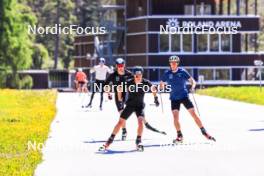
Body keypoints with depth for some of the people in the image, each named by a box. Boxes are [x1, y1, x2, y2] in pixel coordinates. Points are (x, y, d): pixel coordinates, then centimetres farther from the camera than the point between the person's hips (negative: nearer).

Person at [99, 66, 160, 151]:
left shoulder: (145, 83, -16)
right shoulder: (129, 83, -20)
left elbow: (153, 88, 6)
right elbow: (120, 89, -3)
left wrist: (155, 98, 9)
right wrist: (119, 100, 1)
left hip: (140, 105, 0)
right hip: (130, 105, 0)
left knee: (140, 121, -21)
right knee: (120, 122, -3)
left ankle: (138, 142, -7)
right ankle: (109, 141, 7)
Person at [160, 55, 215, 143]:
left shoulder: (182, 72, -4)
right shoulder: (167, 74, 0)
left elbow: (192, 81, -2)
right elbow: (162, 84, 9)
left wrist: (192, 87, -22)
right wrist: (161, 88, -13)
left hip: (184, 96, -1)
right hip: (174, 98, 1)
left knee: (194, 114, -5)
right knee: (175, 116, -11)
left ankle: (204, 132, 3)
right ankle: (179, 136, 2)